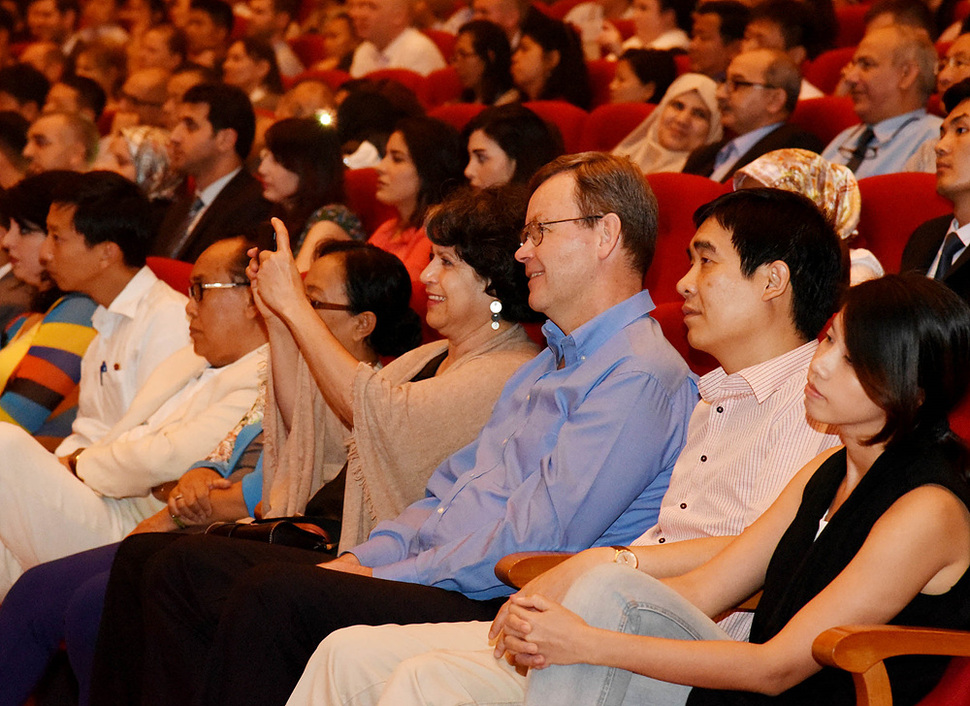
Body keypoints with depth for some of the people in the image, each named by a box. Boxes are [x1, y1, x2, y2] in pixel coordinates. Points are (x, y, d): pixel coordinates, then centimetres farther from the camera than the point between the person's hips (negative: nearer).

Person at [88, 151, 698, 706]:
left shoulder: (643, 375, -11)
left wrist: (388, 578, -14)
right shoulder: (548, 367, 25)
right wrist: (363, 560, 7)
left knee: (273, 594, -30)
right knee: (184, 568, 1)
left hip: (497, 608, -10)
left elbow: (533, 541, -19)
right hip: (428, 571, 10)